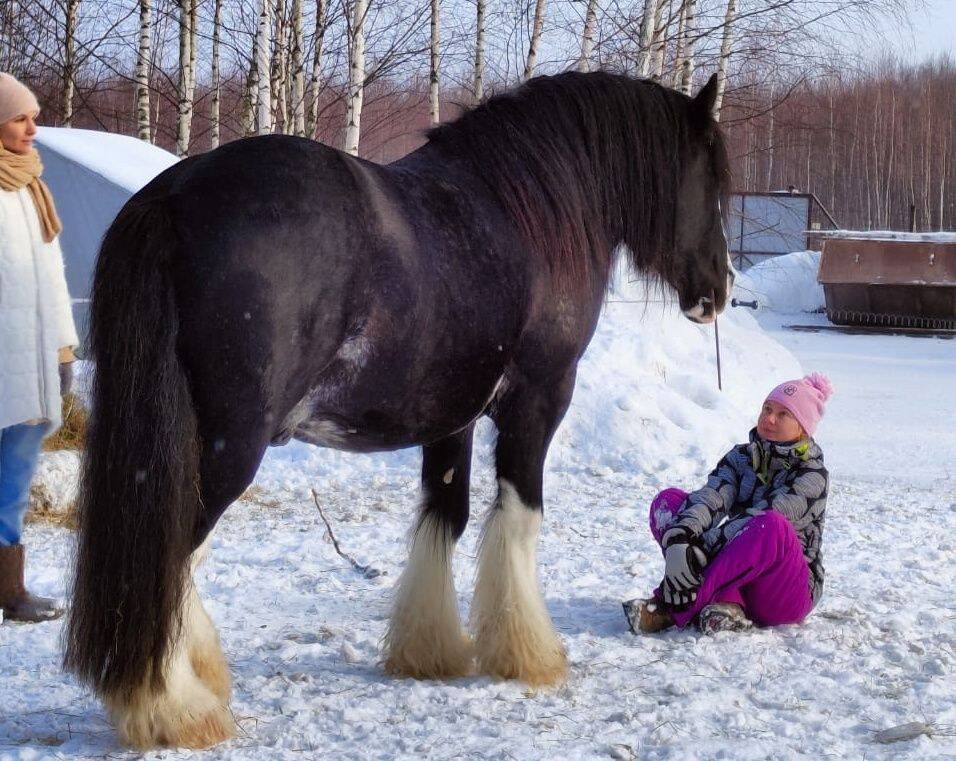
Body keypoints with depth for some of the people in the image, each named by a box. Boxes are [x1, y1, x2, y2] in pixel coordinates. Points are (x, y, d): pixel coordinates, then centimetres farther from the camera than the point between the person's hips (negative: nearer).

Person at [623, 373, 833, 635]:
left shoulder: (813, 476, -9)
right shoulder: (741, 457, 8)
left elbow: (762, 522, -24)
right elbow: (712, 498, -13)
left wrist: (702, 549, -35)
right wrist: (678, 539, -34)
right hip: (738, 575, 5)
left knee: (772, 526, -37)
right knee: (667, 500, -10)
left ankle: (675, 607, -38)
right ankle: (727, 603, -31)